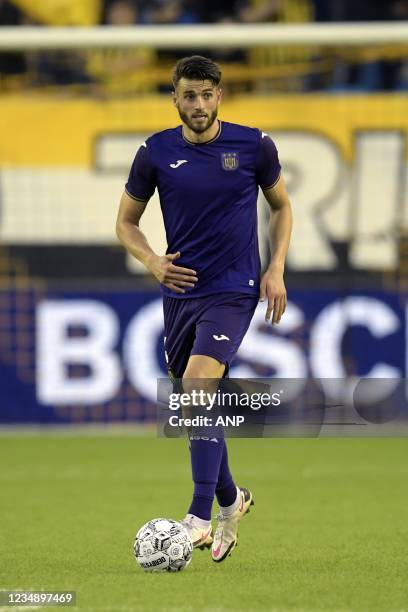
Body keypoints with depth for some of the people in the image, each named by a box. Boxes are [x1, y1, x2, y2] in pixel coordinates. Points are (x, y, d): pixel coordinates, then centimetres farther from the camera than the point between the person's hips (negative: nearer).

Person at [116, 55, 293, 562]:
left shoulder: (254, 145, -4)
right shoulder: (155, 153, -1)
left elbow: (281, 205, 11)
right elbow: (126, 221, 10)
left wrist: (276, 269, 0)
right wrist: (152, 261, -9)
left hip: (234, 290, -4)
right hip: (181, 289, 4)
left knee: (198, 385, -23)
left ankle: (200, 517, -23)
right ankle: (230, 499, 36)